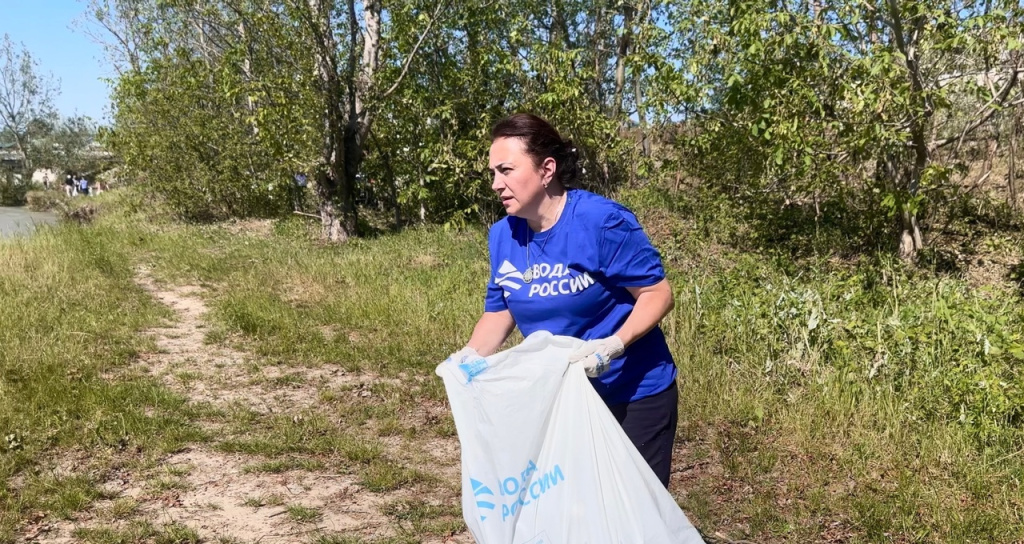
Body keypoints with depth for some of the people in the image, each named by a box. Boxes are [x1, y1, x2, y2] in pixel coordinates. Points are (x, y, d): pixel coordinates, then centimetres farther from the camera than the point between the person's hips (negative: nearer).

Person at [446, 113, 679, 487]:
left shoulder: (603, 221, -22)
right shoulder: (503, 236, -3)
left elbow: (657, 294, -18)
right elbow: (499, 312, 6)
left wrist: (614, 345, -33)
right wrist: (471, 354, -13)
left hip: (634, 395, -5)